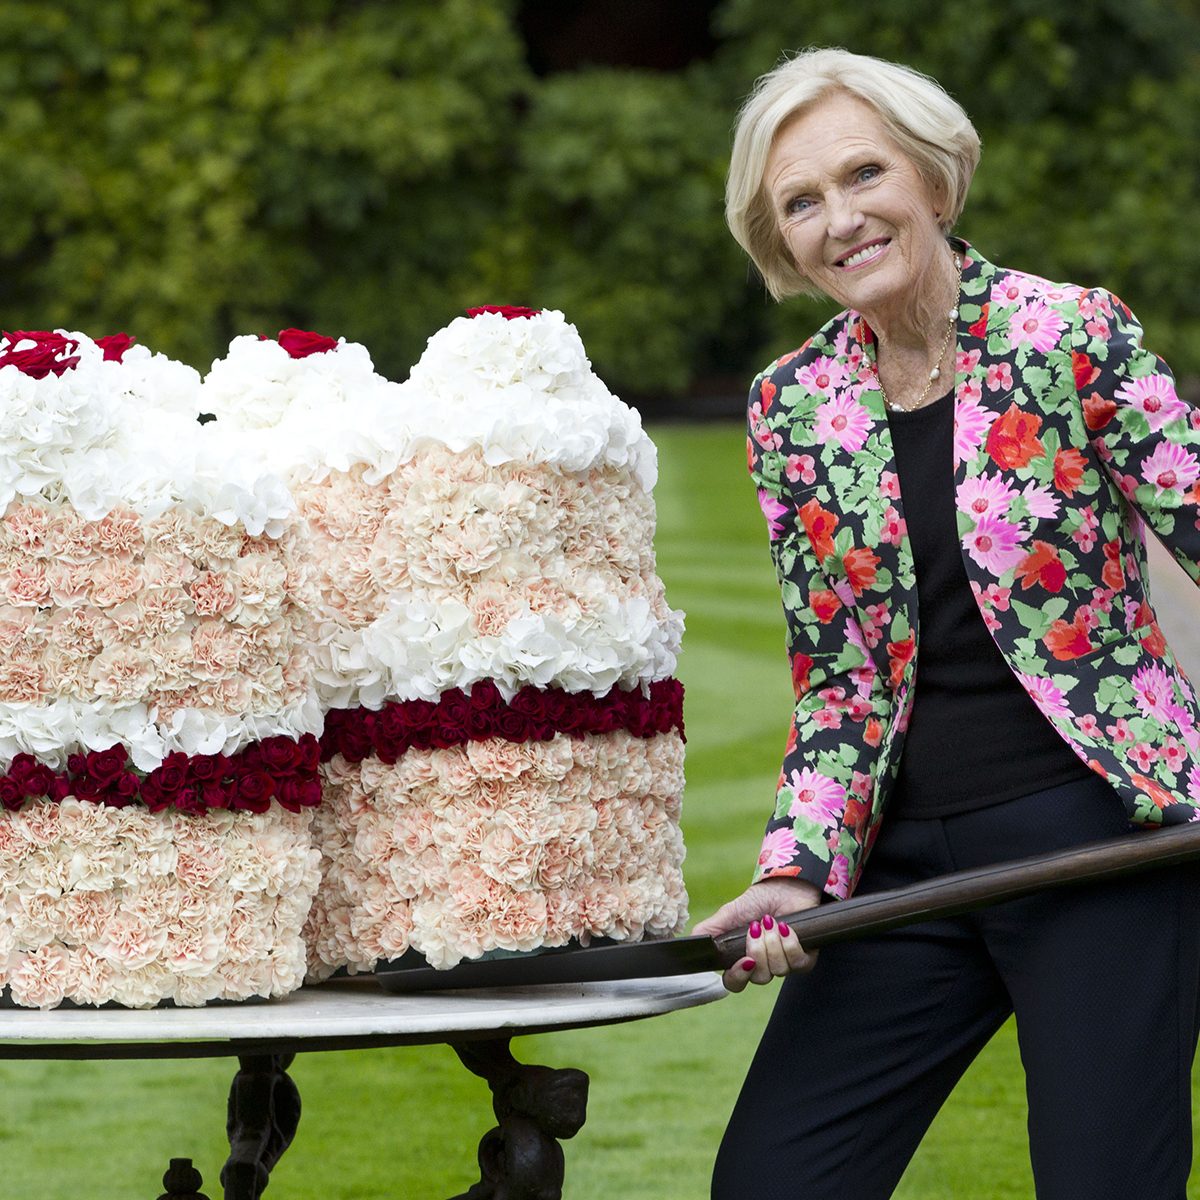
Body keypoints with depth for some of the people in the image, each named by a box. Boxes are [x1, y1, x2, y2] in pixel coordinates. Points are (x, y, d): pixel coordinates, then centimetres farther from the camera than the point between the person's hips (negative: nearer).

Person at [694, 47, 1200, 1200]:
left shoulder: (1073, 336, -6)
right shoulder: (791, 406, 7)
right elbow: (836, 679, 8)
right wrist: (799, 870, -6)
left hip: (1097, 841, -4)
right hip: (906, 862, 5)